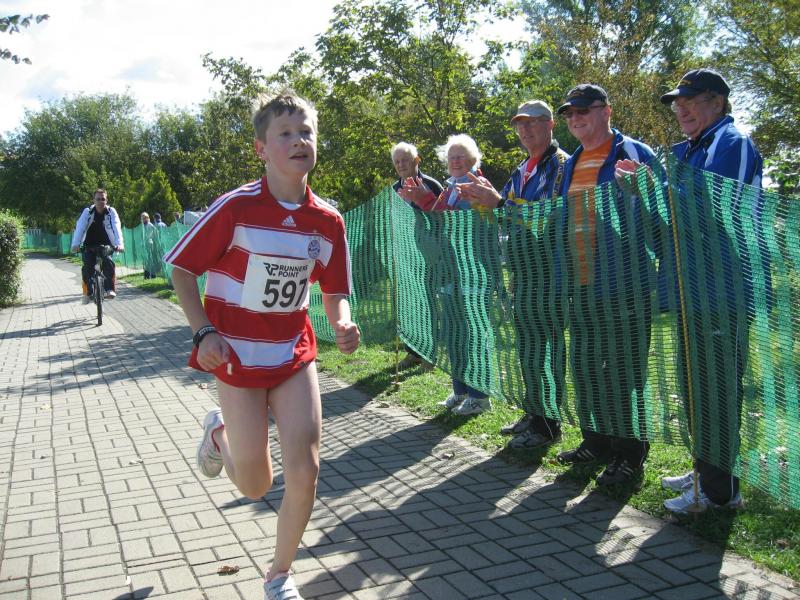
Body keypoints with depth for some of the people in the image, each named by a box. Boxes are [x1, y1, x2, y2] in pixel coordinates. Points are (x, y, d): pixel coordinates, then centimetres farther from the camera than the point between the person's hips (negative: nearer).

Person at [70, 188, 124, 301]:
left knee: (109, 264, -26)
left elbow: (116, 228, -23)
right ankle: (88, 293, 1)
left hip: (105, 245, 0)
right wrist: (75, 244, -36)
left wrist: (119, 244, -40)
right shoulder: (88, 212, -9)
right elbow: (80, 228, -21)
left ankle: (110, 290, -18)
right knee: (87, 268, -17)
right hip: (89, 246, 0)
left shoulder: (111, 212, -10)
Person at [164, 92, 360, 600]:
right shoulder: (236, 207, -14)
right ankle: (220, 433, 41)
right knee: (255, 487, 6)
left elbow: (334, 291, 7)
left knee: (305, 473, -4)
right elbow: (182, 268, -7)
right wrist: (204, 332, -17)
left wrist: (343, 325, -14)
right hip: (238, 355, -3)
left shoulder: (328, 220, -3)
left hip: (294, 353, 3)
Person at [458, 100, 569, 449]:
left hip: (550, 272, -9)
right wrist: (482, 201, 2)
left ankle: (548, 423, 6)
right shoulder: (521, 171, 18)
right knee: (528, 343, 14)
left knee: (548, 344, -3)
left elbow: (552, 213, -21)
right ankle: (533, 414, 26)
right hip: (523, 273, 9)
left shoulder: (561, 165, -8)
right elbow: (507, 215, 20)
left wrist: (499, 201, -23)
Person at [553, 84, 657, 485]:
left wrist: (660, 267, -9)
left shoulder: (635, 155, -4)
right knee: (584, 363, 12)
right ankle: (596, 441, 27)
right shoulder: (570, 165, 17)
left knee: (623, 367, 0)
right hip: (581, 286, 7)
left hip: (623, 284, -7)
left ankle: (629, 452, 11)